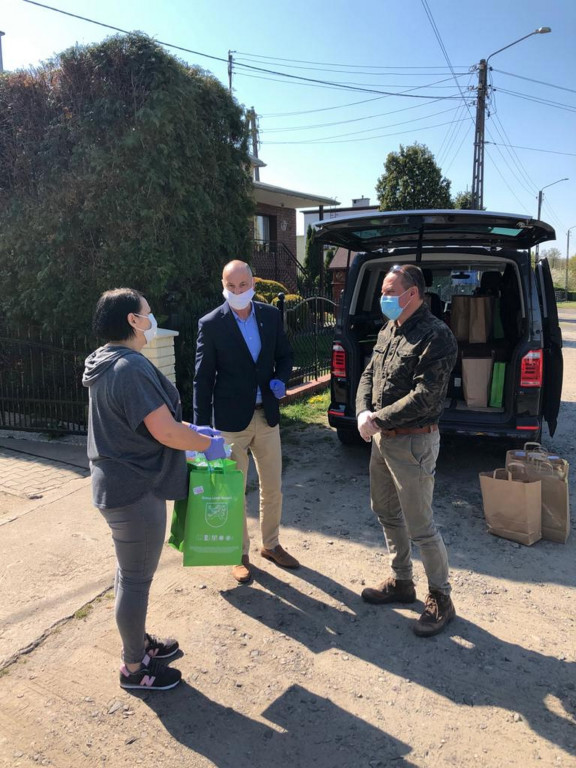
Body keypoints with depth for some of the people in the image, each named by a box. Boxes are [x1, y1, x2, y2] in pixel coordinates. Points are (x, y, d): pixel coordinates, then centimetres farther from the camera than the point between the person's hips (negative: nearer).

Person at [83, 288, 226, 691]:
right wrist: (209, 443, -11)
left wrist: (191, 430, 13)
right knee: (137, 579, 6)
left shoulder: (109, 362, 8)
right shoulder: (131, 368, -25)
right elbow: (165, 432, -27)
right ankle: (134, 668, 24)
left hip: (120, 484, 10)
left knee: (132, 573, 23)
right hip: (136, 490, -10)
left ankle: (138, 641, 42)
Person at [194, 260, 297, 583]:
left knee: (273, 487, 15)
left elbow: (285, 355, 13)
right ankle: (241, 554, 28)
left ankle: (271, 544, 36)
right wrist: (201, 426, -11)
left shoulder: (271, 315, 1)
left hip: (267, 414, 4)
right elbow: (203, 378, -9)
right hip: (231, 419, -4)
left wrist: (281, 380, -9)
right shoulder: (211, 324, -10)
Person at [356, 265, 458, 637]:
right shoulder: (388, 330, 9)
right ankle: (402, 582, 39)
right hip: (382, 438, 9)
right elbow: (369, 375, 11)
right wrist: (363, 411, -8)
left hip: (413, 442, -9)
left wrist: (377, 419, -19)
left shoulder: (436, 336, -18)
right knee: (387, 513, 20)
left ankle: (441, 598, 22)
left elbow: (425, 397, -24)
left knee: (420, 526, 1)